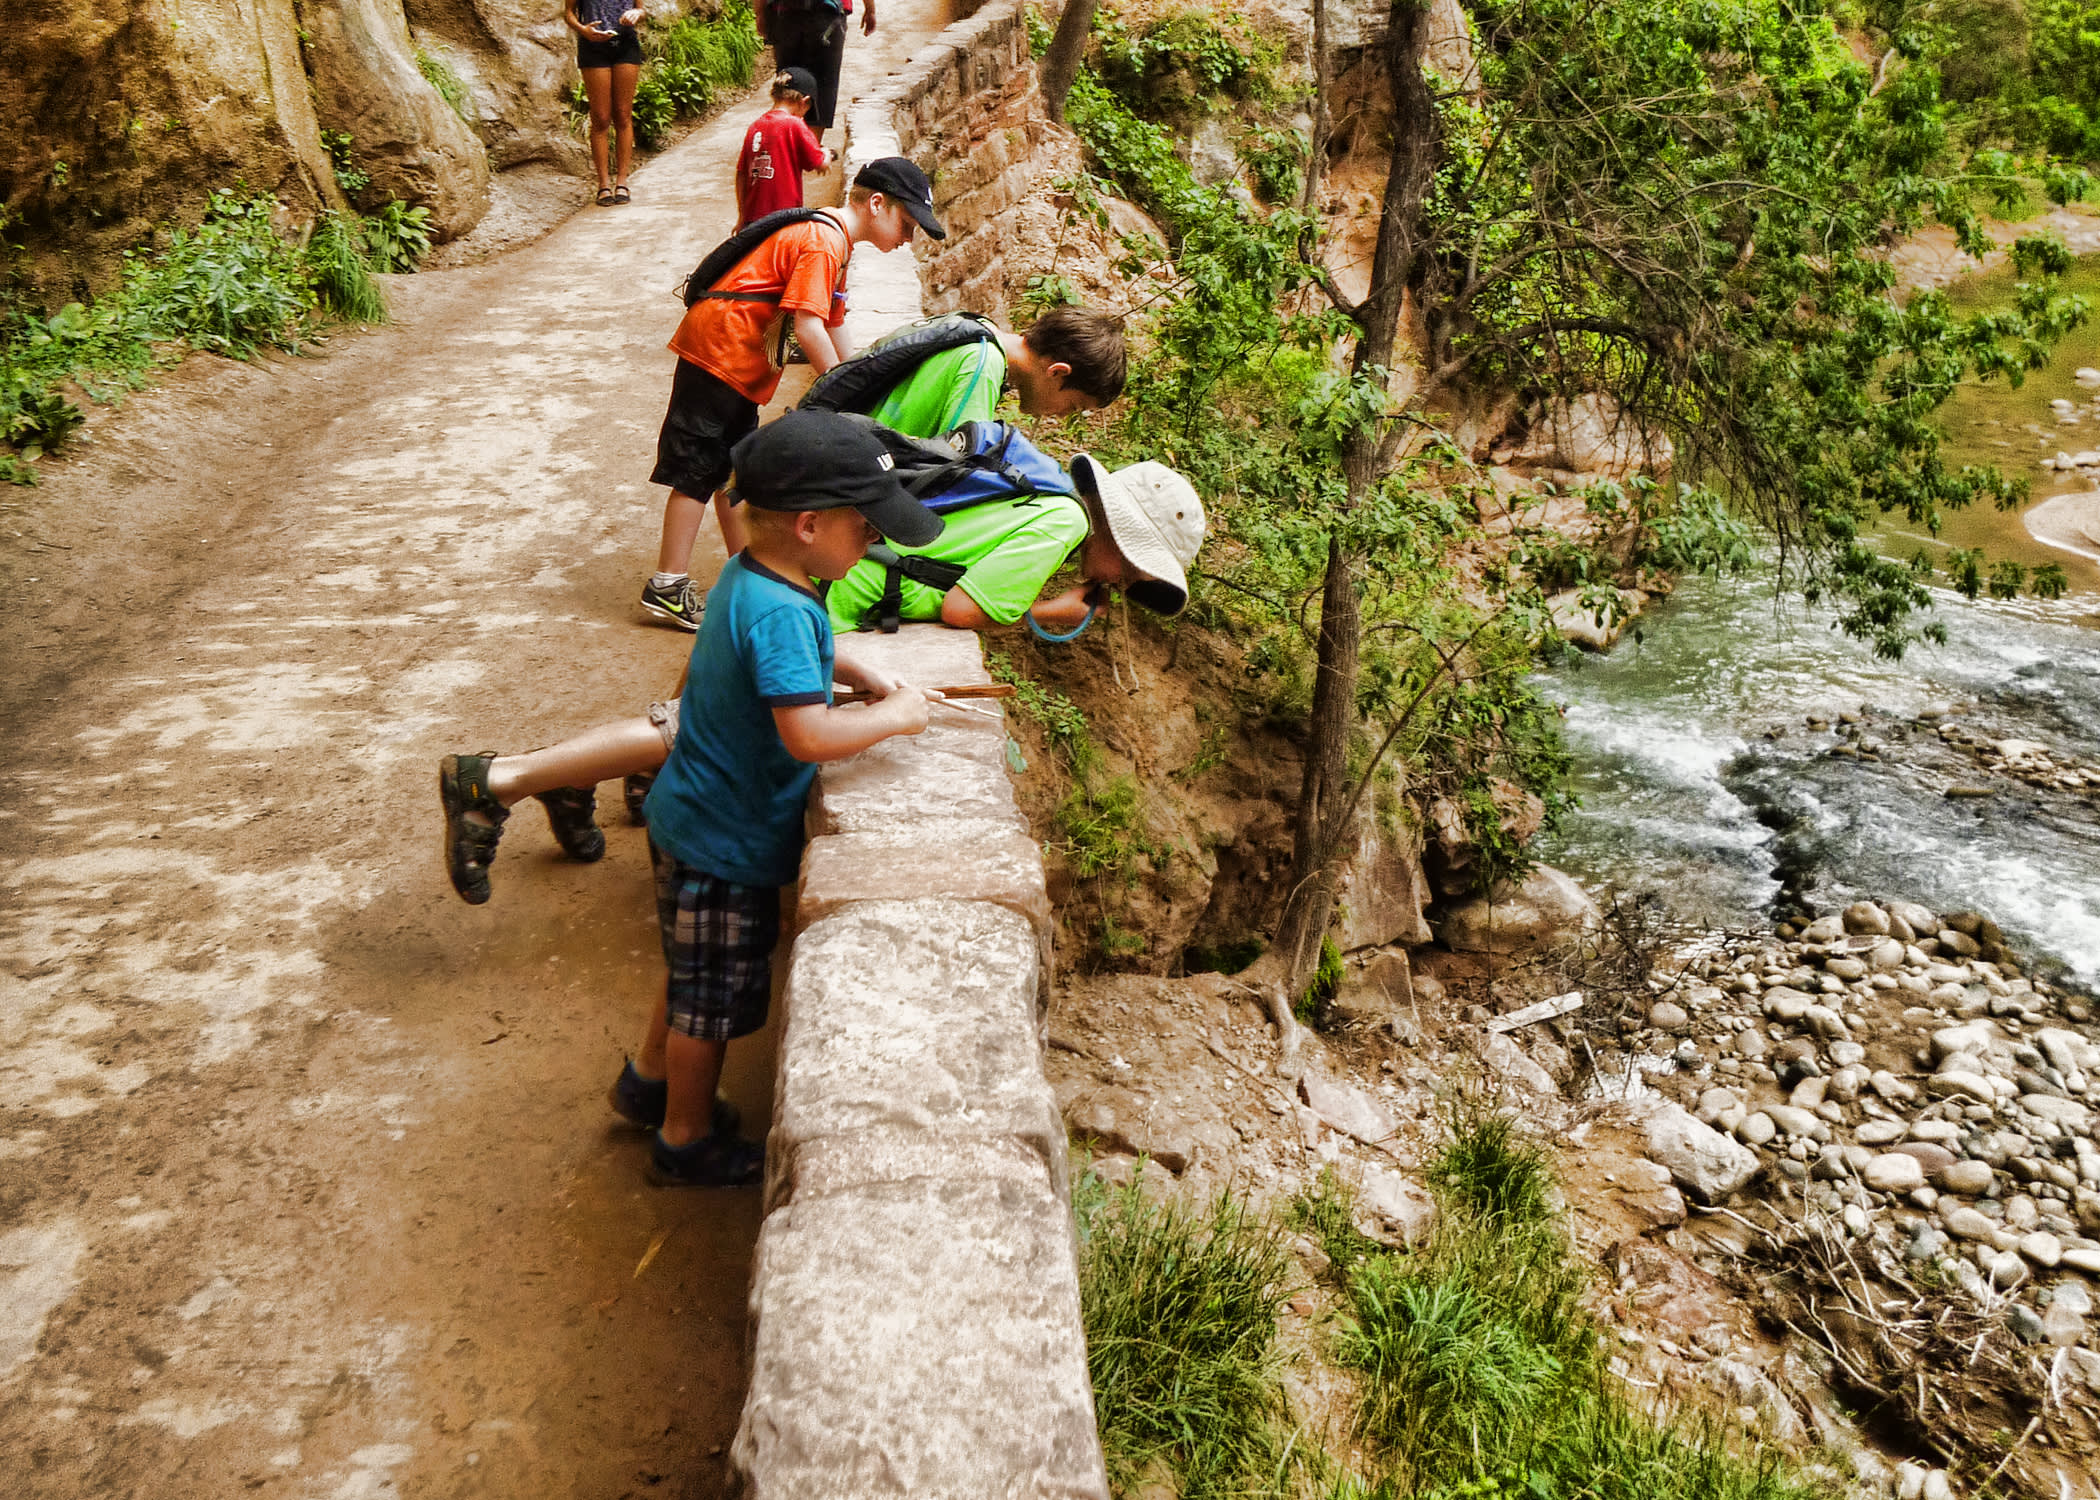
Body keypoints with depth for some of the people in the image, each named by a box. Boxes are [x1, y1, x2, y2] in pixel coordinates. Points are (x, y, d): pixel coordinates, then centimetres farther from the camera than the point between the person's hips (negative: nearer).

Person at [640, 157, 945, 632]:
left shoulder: (833, 240, 16)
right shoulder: (823, 242, -17)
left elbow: (833, 323, 22)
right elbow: (808, 327, -24)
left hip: (739, 363, 10)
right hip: (718, 349, -10)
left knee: (735, 468, 15)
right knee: (699, 471, -7)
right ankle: (666, 588, -2)